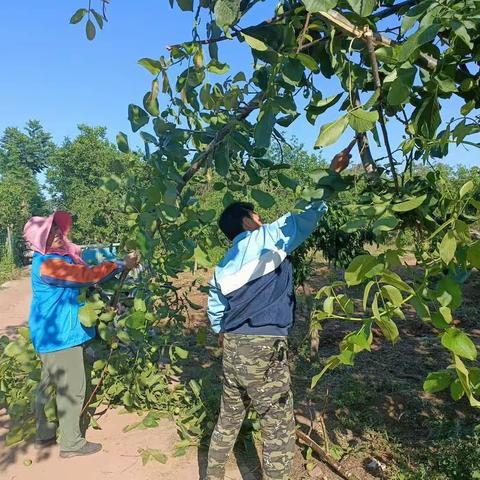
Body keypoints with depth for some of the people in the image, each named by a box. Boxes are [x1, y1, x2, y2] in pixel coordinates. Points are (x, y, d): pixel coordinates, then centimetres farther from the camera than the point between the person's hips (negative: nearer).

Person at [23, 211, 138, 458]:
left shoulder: (59, 255, 7)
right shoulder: (48, 265, -23)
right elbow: (87, 275, -26)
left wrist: (117, 253, 1)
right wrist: (122, 265, -19)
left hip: (51, 333, 10)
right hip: (59, 335, -10)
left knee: (49, 384, 20)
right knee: (72, 388, 0)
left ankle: (44, 435, 35)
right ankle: (71, 443, 14)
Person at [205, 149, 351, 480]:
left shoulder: (223, 268, 13)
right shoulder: (267, 239, -7)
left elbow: (215, 312, 20)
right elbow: (308, 214, -8)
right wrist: (332, 174, 1)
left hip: (233, 349, 8)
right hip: (264, 350, -8)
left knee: (228, 421, 23)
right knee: (280, 430, 6)